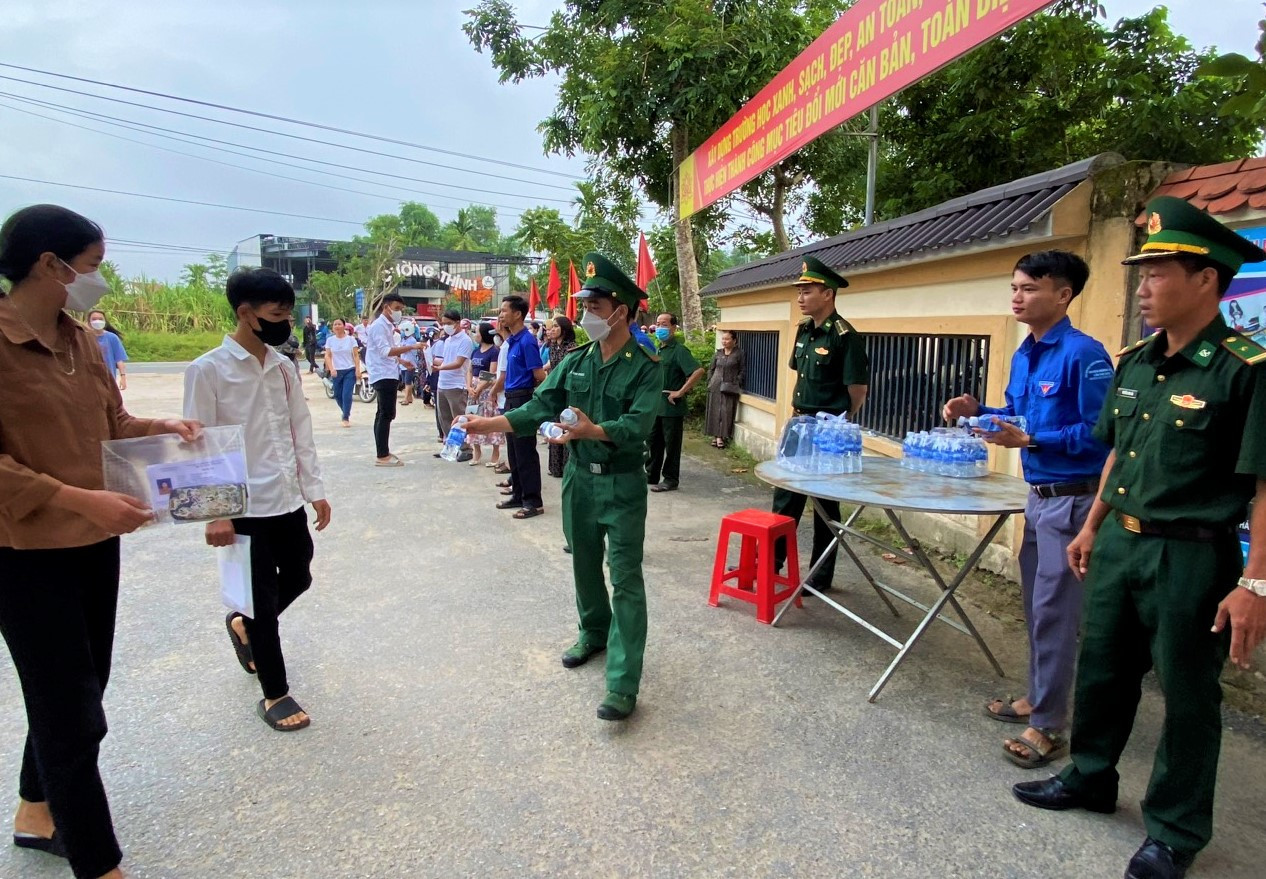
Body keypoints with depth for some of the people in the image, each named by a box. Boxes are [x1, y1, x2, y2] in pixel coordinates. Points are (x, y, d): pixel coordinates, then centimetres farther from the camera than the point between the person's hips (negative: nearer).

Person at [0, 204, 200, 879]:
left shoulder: (79, 340, 7)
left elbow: (110, 423, 15)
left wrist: (162, 428, -2)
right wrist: (77, 499, -25)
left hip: (95, 541, 8)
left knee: (79, 690, 22)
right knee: (73, 712, 1)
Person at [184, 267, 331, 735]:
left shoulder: (284, 367, 6)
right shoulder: (208, 370, -12)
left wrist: (315, 489, 9)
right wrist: (215, 512, -15)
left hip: (288, 499, 6)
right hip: (244, 506, -6)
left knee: (298, 578, 18)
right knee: (264, 598, 4)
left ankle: (244, 626, 48)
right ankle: (274, 693, 21)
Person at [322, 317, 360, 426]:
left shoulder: (351, 339, 1)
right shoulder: (330, 340, 5)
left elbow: (356, 355, 1)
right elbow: (327, 356, 2)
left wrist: (358, 370, -8)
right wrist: (331, 369, -12)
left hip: (350, 371, -2)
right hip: (336, 371, 2)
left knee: (347, 395, -10)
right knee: (338, 396, 9)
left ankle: (346, 418, -2)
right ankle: (346, 412, 33)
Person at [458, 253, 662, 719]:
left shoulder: (645, 367, -12)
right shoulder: (575, 360, 4)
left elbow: (637, 426, -24)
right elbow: (541, 407, 0)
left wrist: (592, 431, -41)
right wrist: (491, 422, -12)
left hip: (622, 484, -6)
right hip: (579, 476, 6)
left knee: (625, 577, -5)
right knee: (584, 563, 19)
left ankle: (623, 683, -2)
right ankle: (593, 633, 43)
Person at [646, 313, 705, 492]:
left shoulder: (679, 350, -14)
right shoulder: (658, 349, 11)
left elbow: (698, 371, -26)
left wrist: (680, 392, -22)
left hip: (672, 406, -8)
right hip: (656, 404, 8)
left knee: (671, 445, 2)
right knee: (653, 442, 14)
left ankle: (671, 480, 12)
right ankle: (651, 476, 25)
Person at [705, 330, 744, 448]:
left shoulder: (739, 353, 0)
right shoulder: (718, 354, 10)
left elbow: (742, 370, -1)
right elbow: (711, 369, 16)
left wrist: (736, 383, -9)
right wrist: (710, 382, 7)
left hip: (729, 388, -3)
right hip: (715, 387, 3)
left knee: (726, 412, -4)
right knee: (714, 411, 3)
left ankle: (721, 436, 0)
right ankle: (715, 435, 10)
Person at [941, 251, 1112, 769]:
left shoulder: (1083, 354, -17)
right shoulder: (1023, 355, 9)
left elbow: (1099, 433, -20)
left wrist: (1030, 441, -26)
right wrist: (977, 410, 3)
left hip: (1071, 501, -9)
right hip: (1039, 496, 9)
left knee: (1054, 613, -2)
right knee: (1037, 606, 18)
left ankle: (1048, 727, 11)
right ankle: (1037, 698, 34)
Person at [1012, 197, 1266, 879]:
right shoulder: (1133, 361, 6)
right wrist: (1092, 528, 17)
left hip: (1191, 558, -7)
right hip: (1117, 544, 7)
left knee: (1186, 696, 10)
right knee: (1101, 670, 19)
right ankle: (1090, 777, 40)